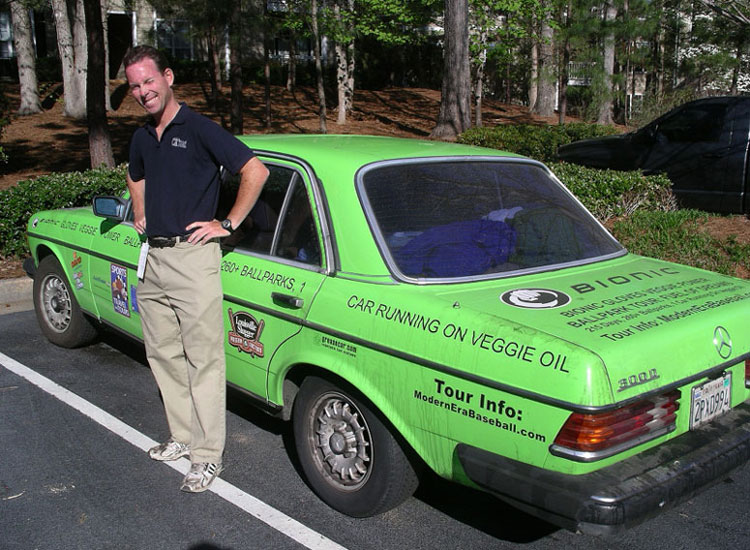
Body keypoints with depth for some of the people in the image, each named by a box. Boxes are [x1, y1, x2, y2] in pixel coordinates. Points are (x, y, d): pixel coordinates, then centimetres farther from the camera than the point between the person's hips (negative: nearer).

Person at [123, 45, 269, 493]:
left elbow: (256, 170, -13)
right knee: (162, 353, 14)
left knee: (203, 359, -4)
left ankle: (209, 455, 3)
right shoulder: (142, 138, 14)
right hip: (152, 259, 8)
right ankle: (183, 437, 27)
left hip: (193, 257, -8)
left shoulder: (199, 129, -8)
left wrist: (229, 224, -12)